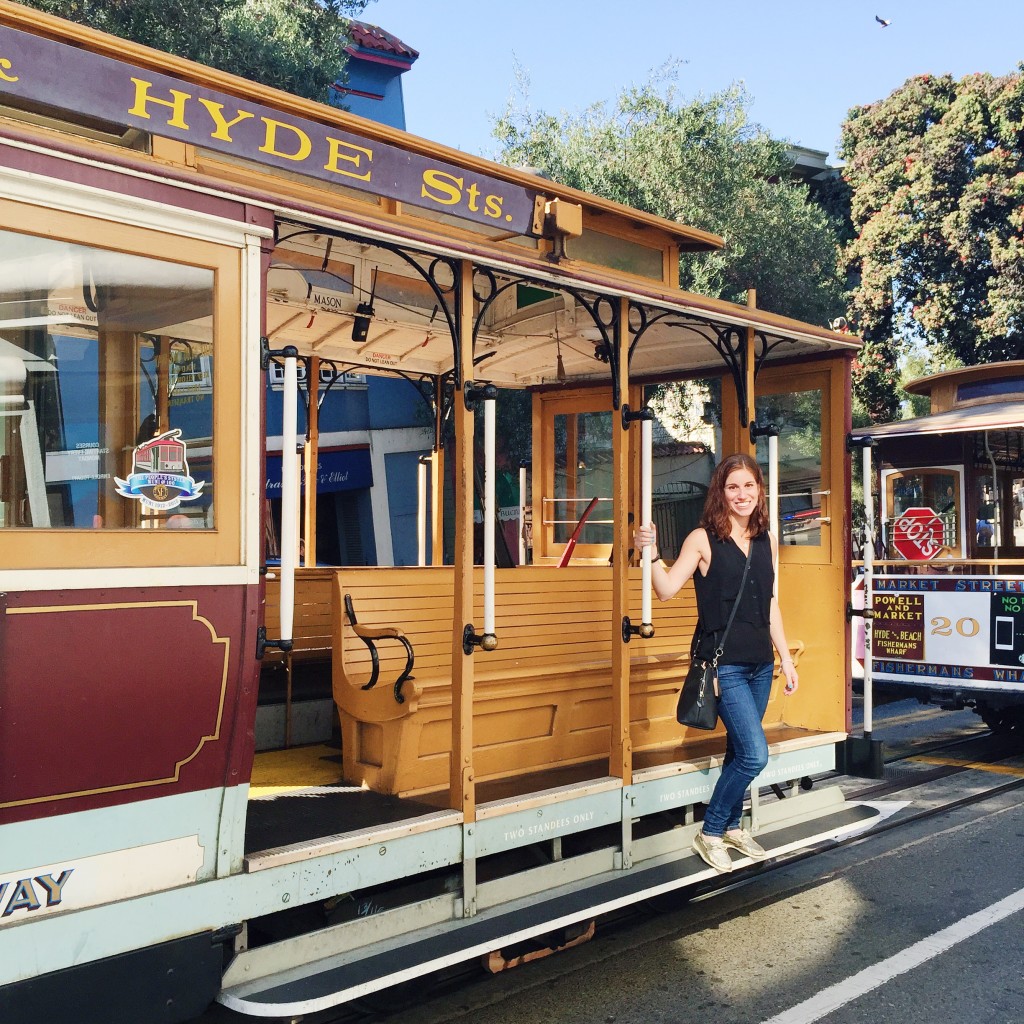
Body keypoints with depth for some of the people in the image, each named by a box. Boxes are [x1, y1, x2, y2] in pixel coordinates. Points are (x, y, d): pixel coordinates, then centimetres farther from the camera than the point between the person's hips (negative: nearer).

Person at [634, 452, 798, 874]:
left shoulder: (767, 540, 9)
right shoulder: (703, 539, -8)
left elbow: (771, 606, 15)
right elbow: (667, 589, -17)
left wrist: (786, 659, 15)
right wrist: (651, 554, -33)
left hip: (760, 663, 6)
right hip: (724, 664, -6)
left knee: (739, 749, 15)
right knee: (754, 755, -11)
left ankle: (732, 826, 34)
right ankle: (710, 832, 8)